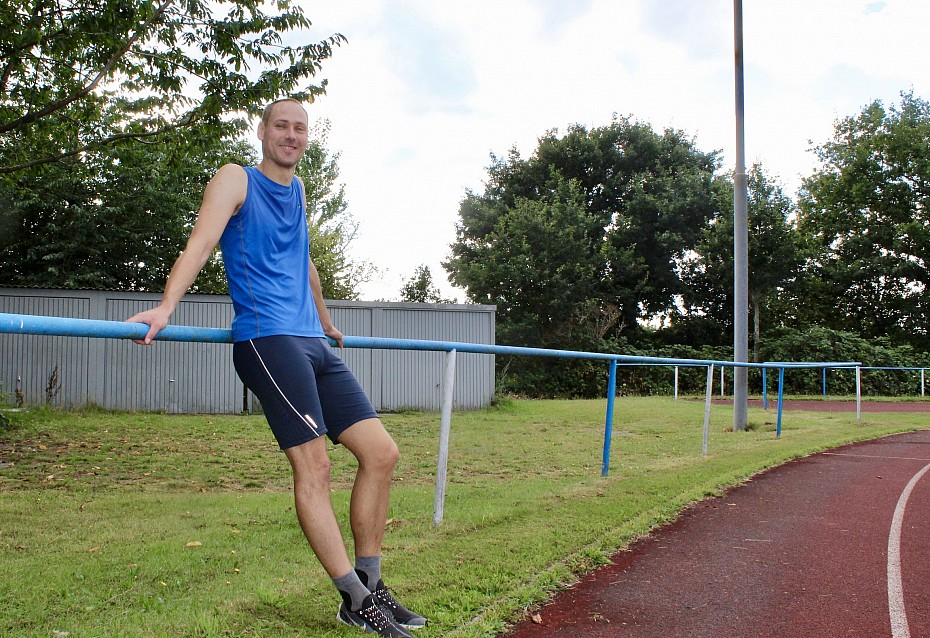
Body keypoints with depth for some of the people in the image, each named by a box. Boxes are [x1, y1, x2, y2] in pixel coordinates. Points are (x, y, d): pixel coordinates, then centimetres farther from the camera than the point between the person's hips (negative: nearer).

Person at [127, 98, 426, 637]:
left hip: (313, 344, 8)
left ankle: (371, 583, 11)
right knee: (313, 467, -14)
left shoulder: (297, 190, 24)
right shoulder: (237, 180, 3)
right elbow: (202, 242, -13)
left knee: (382, 453, 2)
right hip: (267, 340, -8)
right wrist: (166, 308, -27)